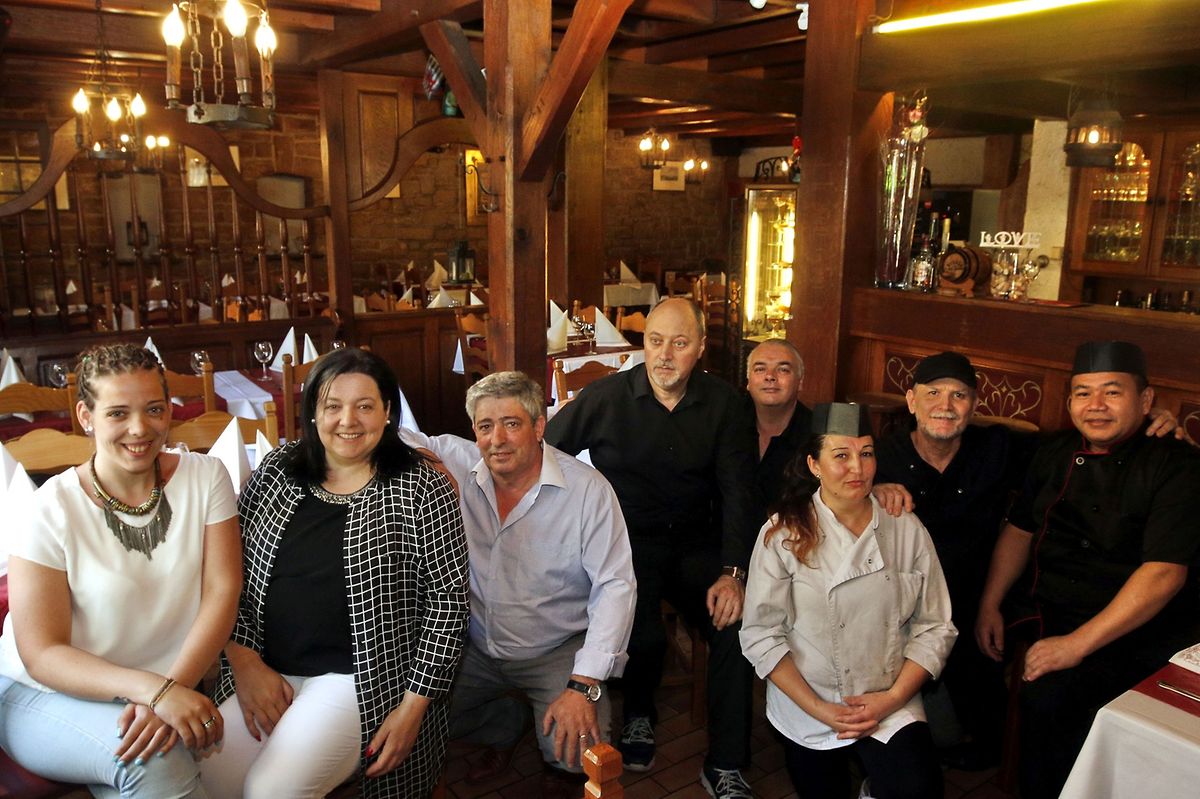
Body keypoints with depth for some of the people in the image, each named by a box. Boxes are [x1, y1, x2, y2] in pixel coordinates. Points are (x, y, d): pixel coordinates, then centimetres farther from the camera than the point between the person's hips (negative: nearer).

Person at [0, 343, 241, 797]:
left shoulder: (205, 478, -4)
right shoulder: (49, 512, -11)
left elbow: (222, 591, -8)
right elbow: (42, 654, -11)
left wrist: (174, 687, -22)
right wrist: (153, 689, -26)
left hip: (174, 687, 3)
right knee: (154, 759, -30)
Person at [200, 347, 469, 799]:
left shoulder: (422, 490, -8)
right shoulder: (277, 472, 5)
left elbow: (447, 600, -8)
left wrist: (414, 706, -11)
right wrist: (245, 661, -3)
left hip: (365, 679, -4)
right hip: (264, 671, 4)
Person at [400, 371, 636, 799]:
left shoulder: (588, 490, -17)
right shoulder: (458, 464, -9)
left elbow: (615, 586, -19)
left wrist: (584, 687, -26)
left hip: (558, 651, -4)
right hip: (476, 647, 4)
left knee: (576, 748, -23)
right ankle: (505, 727, 23)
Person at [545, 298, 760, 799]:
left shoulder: (724, 405, -1)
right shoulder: (606, 398, -7)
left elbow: (738, 493, -4)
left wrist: (733, 573, -16)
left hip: (697, 545, 2)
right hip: (627, 544, -2)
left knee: (738, 622, -22)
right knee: (644, 635, -27)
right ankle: (638, 715, 9)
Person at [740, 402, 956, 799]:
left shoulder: (906, 530, -5)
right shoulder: (784, 534, -11)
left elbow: (935, 627, -2)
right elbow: (760, 635, -11)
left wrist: (893, 698, -10)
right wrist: (819, 709, -14)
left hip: (890, 705, 1)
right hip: (805, 709, 0)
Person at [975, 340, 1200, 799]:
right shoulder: (1056, 454, 7)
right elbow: (1019, 530, 13)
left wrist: (1077, 643, -26)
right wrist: (990, 605, 0)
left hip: (1130, 625, -7)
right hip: (1039, 605, 7)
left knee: (1047, 697, -30)